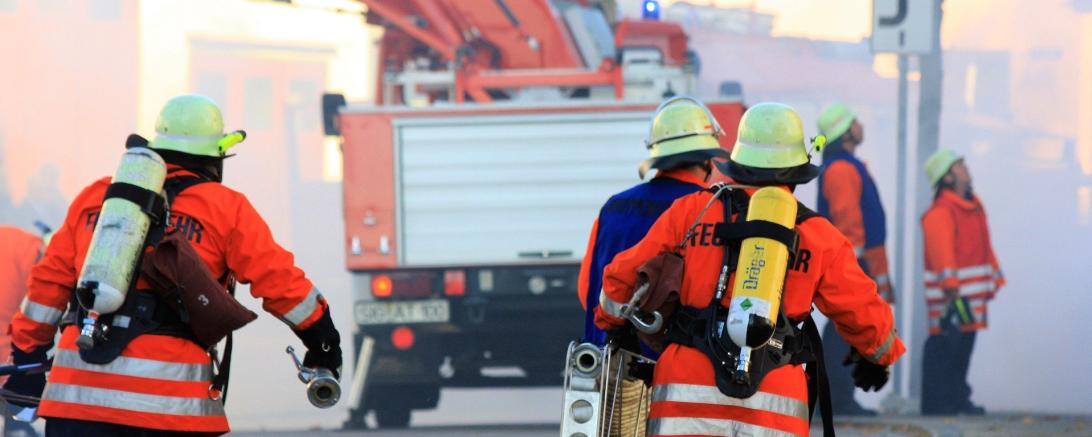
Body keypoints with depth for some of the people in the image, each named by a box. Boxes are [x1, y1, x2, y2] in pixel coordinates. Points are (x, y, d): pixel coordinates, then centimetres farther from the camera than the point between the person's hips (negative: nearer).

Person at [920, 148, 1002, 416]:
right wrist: (950, 286, -28)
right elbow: (941, 252, -22)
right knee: (946, 342, -10)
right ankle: (935, 402, -8)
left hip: (972, 292, 9)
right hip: (951, 292, -9)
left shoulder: (974, 206, 18)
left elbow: (984, 246, 25)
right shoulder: (940, 213, -14)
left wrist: (995, 278, 25)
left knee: (964, 343, 13)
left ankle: (957, 399, 21)